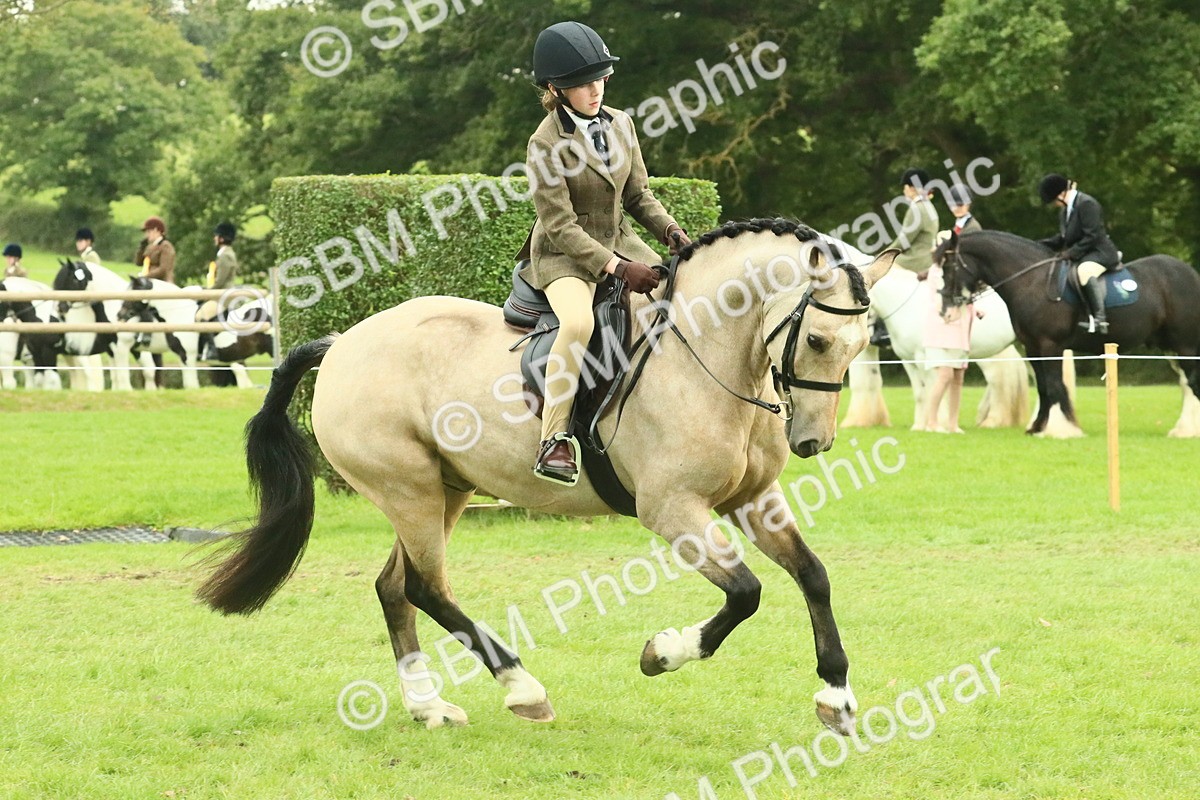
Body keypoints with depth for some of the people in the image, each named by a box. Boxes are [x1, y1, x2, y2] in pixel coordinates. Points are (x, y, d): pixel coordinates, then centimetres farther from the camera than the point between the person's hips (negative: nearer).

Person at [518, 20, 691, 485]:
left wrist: (669, 230, -7)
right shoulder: (546, 144, -16)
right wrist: (616, 267, -26)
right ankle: (555, 439, -31)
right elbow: (560, 227, -18)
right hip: (564, 255, -7)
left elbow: (638, 195, 12)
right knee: (578, 322, -36)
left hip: (619, 243, 7)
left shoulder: (620, 124, 4)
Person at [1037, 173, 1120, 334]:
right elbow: (1062, 238, 19)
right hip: (1080, 257, 11)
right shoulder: (1065, 211, 15)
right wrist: (1041, 246, 4)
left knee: (1084, 271, -39)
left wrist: (1071, 253, -21)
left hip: (1099, 252, -11)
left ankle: (1099, 319, -44)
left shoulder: (1087, 204, -15)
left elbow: (1092, 236, -21)